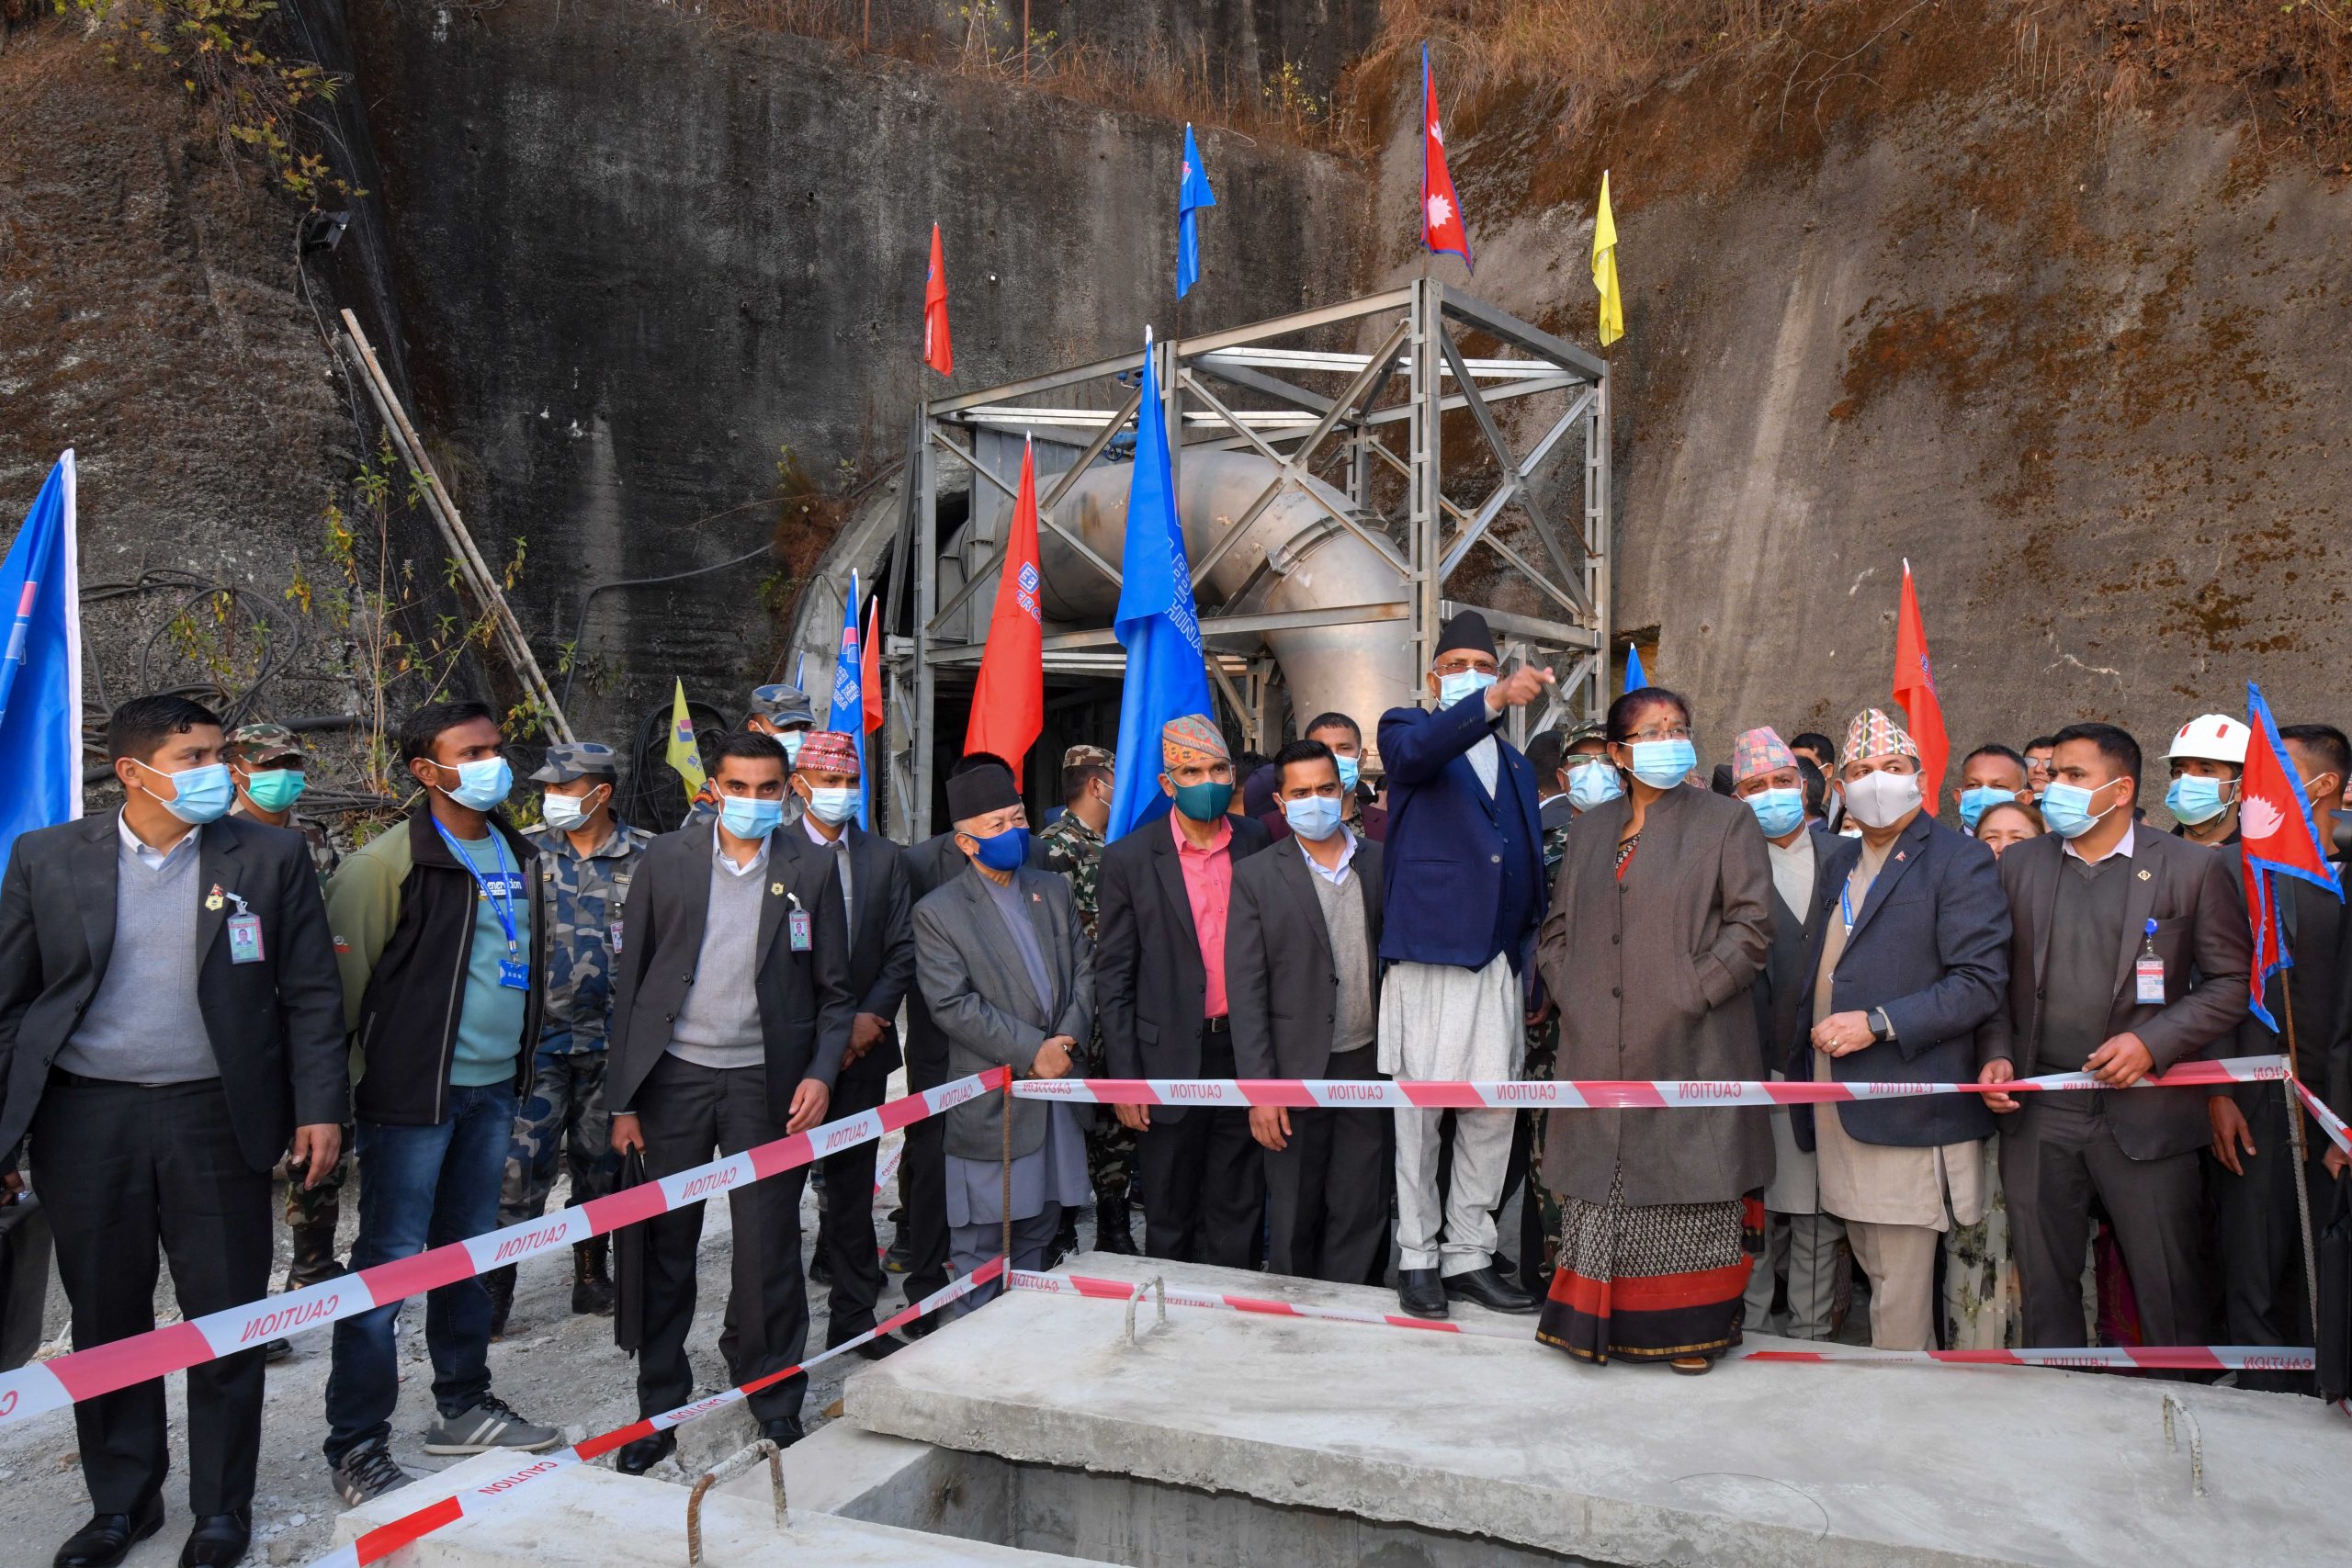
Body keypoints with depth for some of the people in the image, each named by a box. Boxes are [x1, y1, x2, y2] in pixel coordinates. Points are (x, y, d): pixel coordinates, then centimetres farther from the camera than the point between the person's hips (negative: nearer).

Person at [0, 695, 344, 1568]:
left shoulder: (270, 858, -2)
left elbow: (311, 994, -1)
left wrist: (319, 1108, -6)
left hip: (218, 1117, -1)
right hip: (86, 1123, 1)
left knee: (227, 1320, 7)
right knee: (105, 1323, 13)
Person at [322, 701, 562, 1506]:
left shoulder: (516, 855, 10)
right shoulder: (387, 861, -12)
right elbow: (344, 975, -12)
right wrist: (356, 1074, -10)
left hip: (494, 1086, 7)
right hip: (414, 1090, -7)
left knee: (469, 1249, 17)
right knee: (389, 1260, 0)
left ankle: (464, 1406, 31)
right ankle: (357, 1445, 11)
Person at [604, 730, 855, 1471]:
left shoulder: (812, 868, 1)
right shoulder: (665, 859, 2)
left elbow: (834, 990, 5)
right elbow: (631, 980, 4)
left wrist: (821, 1073, -10)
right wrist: (623, 1098, 2)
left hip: (766, 1080, -1)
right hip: (675, 1075, 1)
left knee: (769, 1249, 4)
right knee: (664, 1250, 9)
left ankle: (776, 1408, 22)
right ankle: (658, 1409, 25)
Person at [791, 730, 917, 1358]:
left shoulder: (885, 857, 9)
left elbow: (903, 948, 6)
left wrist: (872, 1015, -8)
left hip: (862, 1042, 3)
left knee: (852, 1181, 11)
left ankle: (854, 1317, 21)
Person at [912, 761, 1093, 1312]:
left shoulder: (1053, 891, 11)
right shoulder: (937, 912, -7)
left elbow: (1083, 971, 10)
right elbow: (952, 1006, -14)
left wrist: (1066, 1038, -7)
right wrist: (1031, 1051, -16)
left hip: (1057, 1094, 5)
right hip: (991, 1104, -5)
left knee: (1036, 1235, 15)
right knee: (980, 1248, 2)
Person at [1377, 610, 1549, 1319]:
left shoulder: (1516, 765, 22)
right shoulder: (1406, 729, 6)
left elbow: (1530, 871, 19)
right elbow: (1421, 749, -21)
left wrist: (1534, 974, 11)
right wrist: (1495, 701, -38)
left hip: (1500, 962, 5)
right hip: (1428, 953, -5)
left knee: (1493, 1113, 6)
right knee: (1420, 1110, 1)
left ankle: (1468, 1254, 17)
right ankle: (1418, 1255, 12)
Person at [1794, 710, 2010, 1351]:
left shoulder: (1960, 861, -7)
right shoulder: (1839, 861, 16)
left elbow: (1981, 982, -15)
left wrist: (1877, 1024, -20)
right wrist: (1808, 1039, 10)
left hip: (1906, 1106, -7)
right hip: (1838, 1104, 7)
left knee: (1900, 1291, -1)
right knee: (1874, 1268, 16)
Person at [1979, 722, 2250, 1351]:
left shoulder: (2194, 868, 0)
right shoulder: (2017, 863, 9)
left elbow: (2232, 981, -1)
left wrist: (2153, 1043, -12)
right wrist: (1997, 1055, -2)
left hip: (2146, 1115, -3)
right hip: (2036, 1115, 3)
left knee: (2172, 1295, 5)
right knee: (2044, 1288, 11)